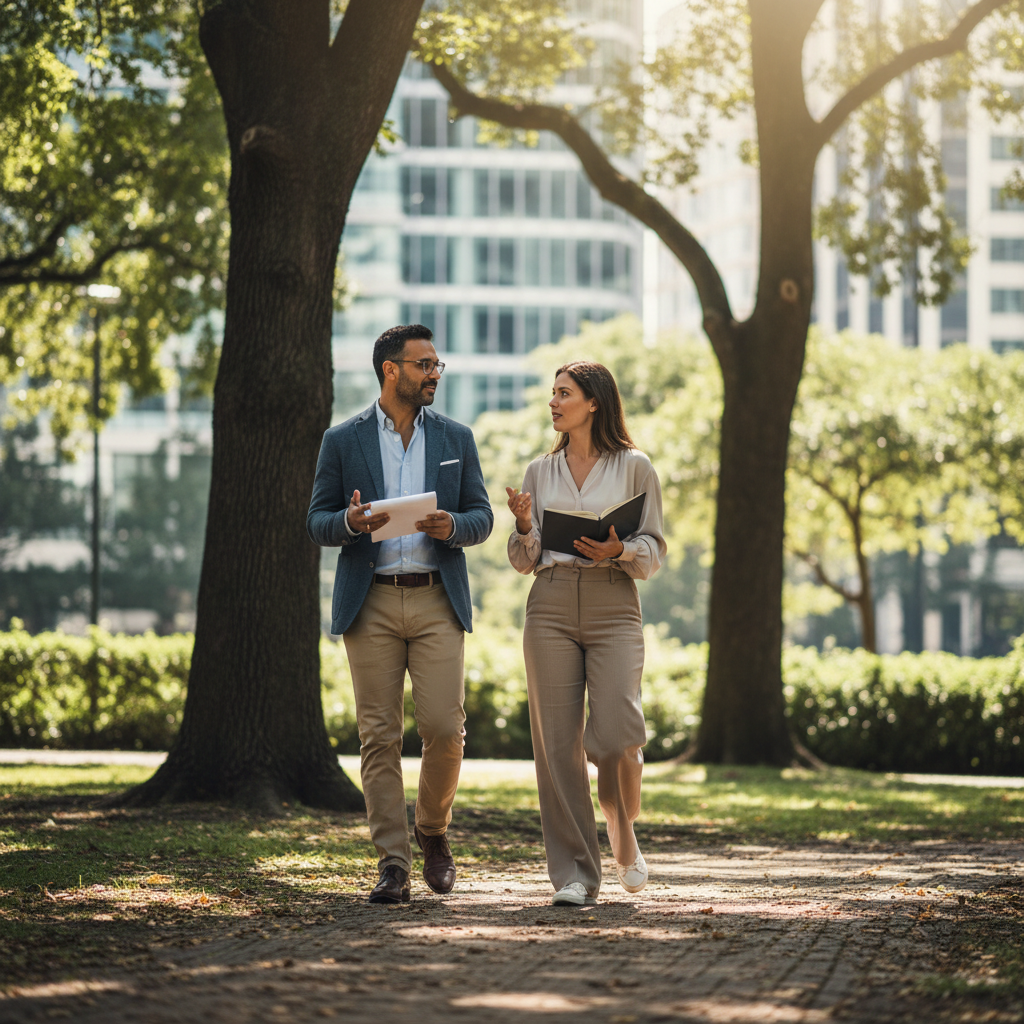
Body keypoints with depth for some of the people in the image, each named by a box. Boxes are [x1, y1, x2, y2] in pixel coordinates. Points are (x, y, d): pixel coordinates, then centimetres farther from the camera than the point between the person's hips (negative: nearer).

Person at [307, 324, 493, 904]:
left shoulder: (456, 438, 13)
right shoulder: (343, 442, 8)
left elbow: (482, 516, 13)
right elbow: (318, 522, 7)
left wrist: (453, 526, -10)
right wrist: (350, 522, -16)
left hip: (437, 600, 1)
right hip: (372, 603, -1)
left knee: (444, 728, -8)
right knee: (380, 737, -3)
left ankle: (434, 832, 18)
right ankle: (393, 866, 0)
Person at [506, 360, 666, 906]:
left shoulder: (634, 467, 6)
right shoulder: (540, 472, 14)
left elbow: (654, 553, 5)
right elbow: (524, 560, 12)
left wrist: (619, 550, -15)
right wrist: (524, 523, -8)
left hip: (614, 609, -3)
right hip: (551, 608, 3)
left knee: (617, 735, -16)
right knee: (558, 742, -4)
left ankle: (624, 838, 14)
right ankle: (574, 874, 2)